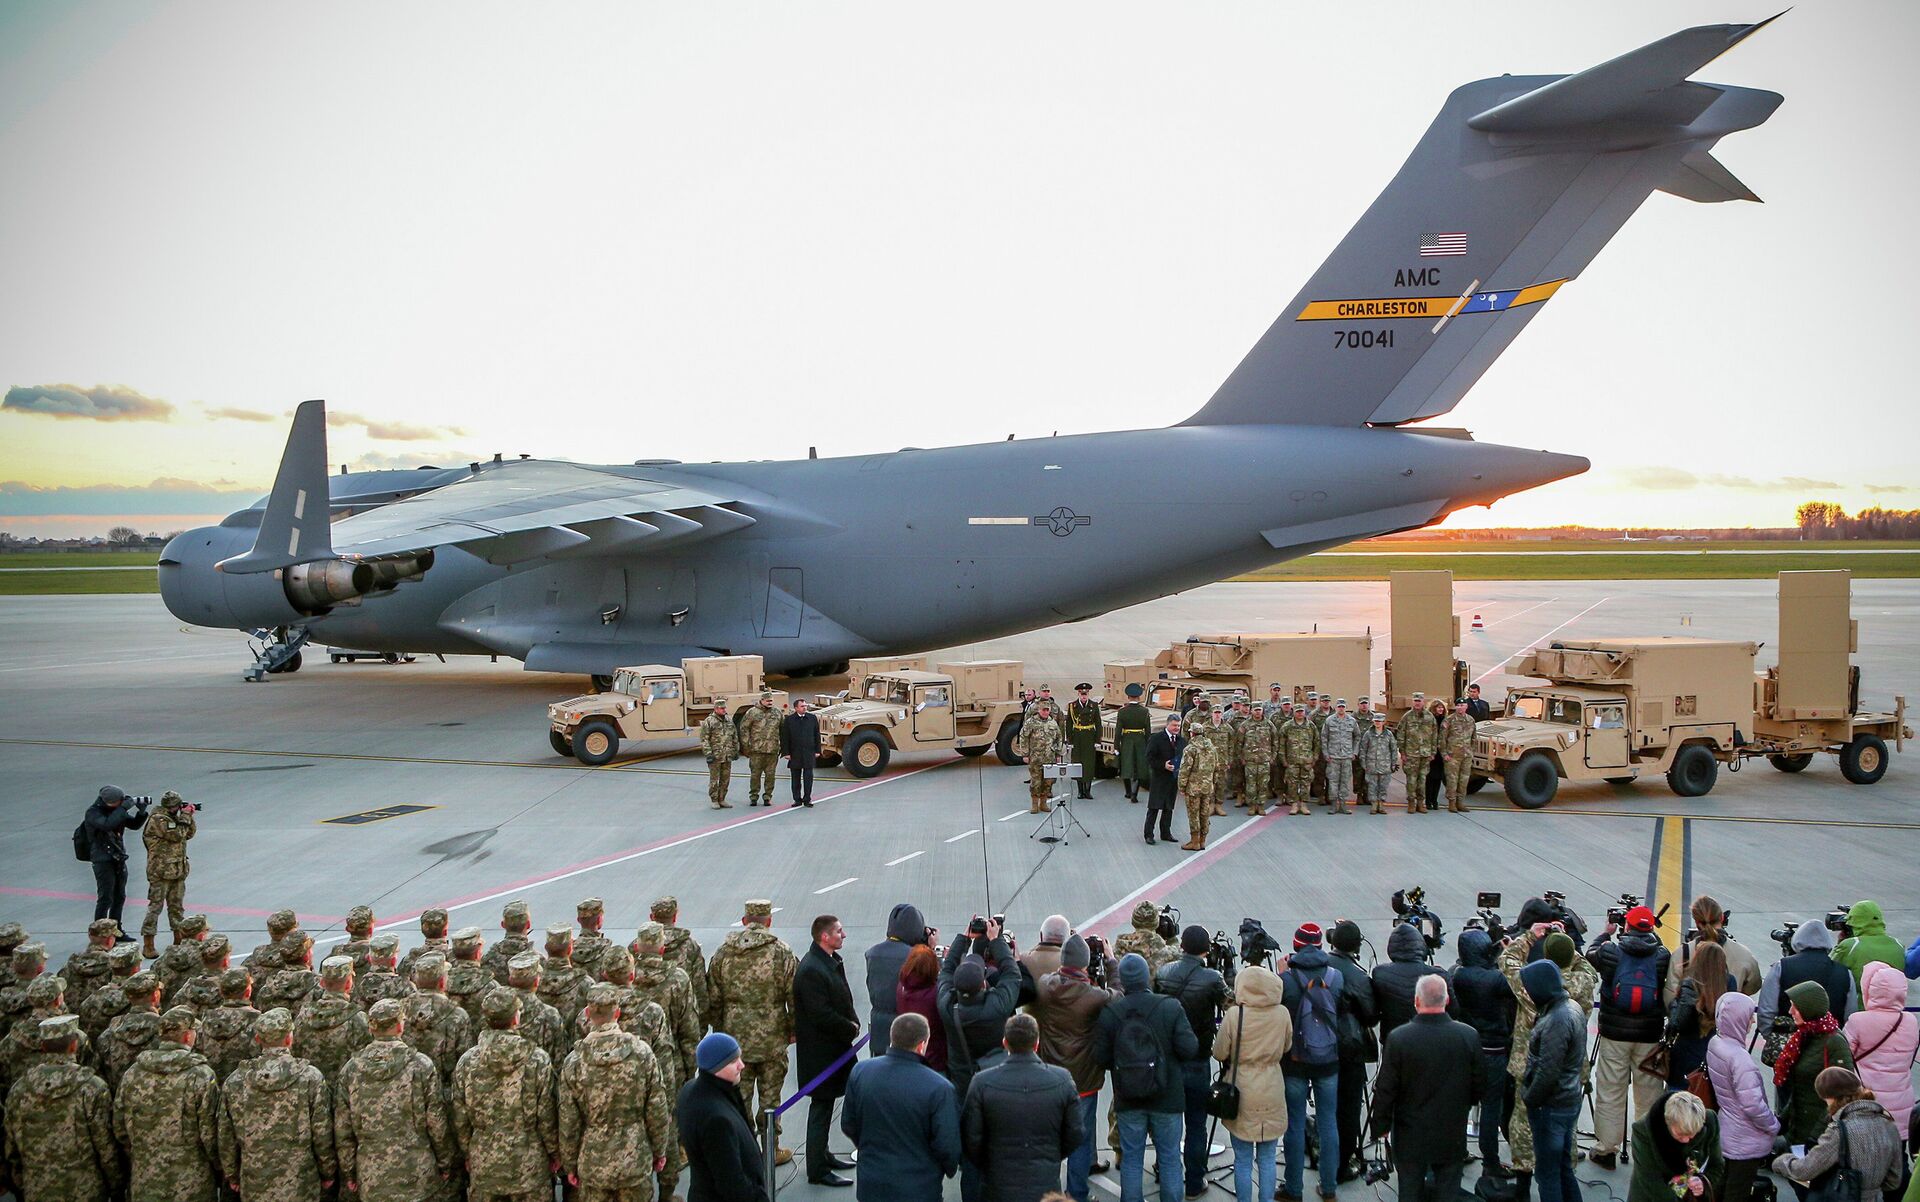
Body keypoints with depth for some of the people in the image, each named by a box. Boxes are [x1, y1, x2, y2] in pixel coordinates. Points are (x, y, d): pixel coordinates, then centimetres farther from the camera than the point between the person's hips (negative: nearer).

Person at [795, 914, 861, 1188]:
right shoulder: (811, 970, -24)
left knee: (825, 1104, 20)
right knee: (821, 1107, -1)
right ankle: (817, 1170, 7)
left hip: (833, 1049, 9)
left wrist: (853, 1022, -1)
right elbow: (821, 1015, -25)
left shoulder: (833, 961, 7)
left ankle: (822, 1155, 33)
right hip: (820, 1051, -9)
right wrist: (850, 1029, -12)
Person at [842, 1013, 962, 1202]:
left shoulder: (860, 1071, -10)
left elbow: (849, 1125, 3)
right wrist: (950, 1169, 7)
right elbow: (947, 1146, -16)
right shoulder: (938, 1088, -23)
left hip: (871, 1186, 4)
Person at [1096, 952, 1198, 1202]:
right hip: (1166, 1097, -1)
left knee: (1131, 1159, 13)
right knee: (1169, 1158, 13)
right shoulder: (1171, 1008, -16)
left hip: (1128, 1099, 1)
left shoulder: (1109, 1013, -11)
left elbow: (1101, 1057, -9)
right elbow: (1190, 1049, -17)